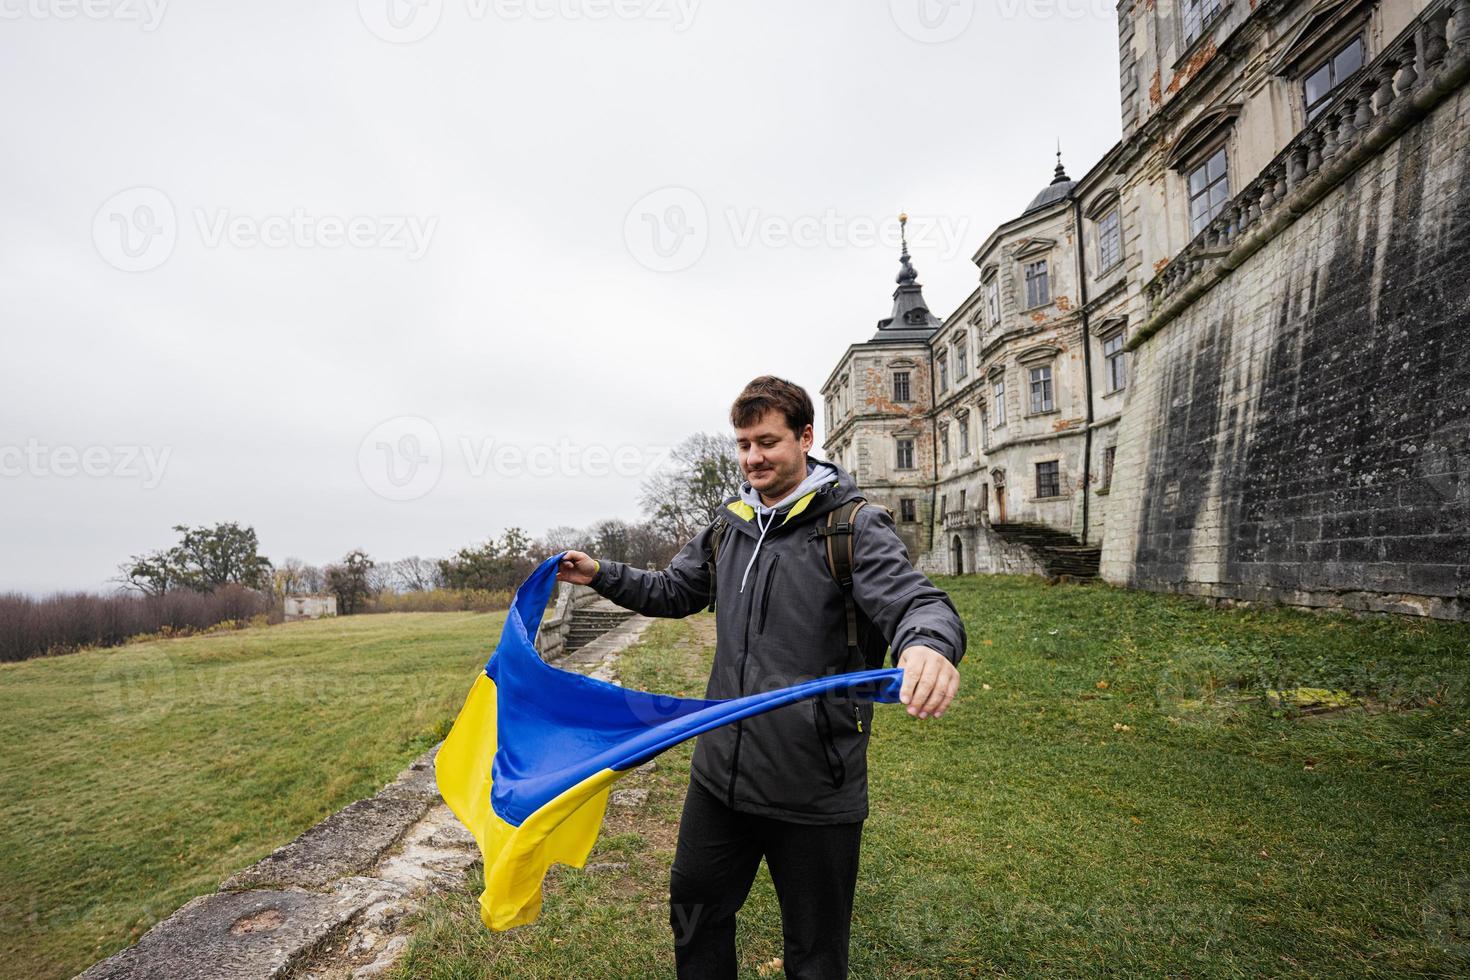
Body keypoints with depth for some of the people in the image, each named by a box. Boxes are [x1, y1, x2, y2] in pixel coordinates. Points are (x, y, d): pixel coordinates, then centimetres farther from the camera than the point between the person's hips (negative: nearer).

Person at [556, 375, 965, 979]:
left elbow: (917, 602, -25)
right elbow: (674, 591, 19)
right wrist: (602, 575, 8)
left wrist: (929, 645, -48)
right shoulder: (730, 526, 6)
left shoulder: (853, 526, -12)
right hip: (720, 771, 6)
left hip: (812, 791, -5)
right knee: (695, 910, 25)